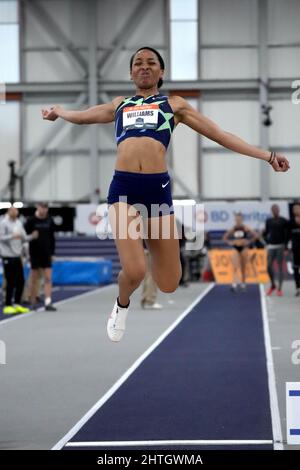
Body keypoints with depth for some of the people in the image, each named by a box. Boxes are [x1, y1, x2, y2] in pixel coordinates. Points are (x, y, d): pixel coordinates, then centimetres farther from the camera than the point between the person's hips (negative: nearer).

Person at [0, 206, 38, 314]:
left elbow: (23, 238, 14)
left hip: (17, 256, 7)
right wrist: (12, 236, -27)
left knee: (20, 281, 7)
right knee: (11, 282, -6)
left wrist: (32, 236, -4)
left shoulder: (19, 223, 12)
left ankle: (17, 304, 18)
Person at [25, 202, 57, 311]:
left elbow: (52, 237, 11)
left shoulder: (49, 221, 4)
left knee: (48, 278, -4)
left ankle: (48, 302, -6)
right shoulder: (31, 221, -6)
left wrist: (52, 252, 8)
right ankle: (33, 302, 16)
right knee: (34, 279, 6)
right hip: (35, 253, -3)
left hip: (46, 254, 3)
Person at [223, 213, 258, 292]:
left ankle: (243, 283, 21)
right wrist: (230, 243, -3)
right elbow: (225, 237, 11)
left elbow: (255, 235, -2)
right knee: (235, 268, -13)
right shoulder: (232, 229, 2)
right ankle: (234, 284, -23)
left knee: (243, 268, 8)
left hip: (243, 248, 0)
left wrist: (249, 241, -7)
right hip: (235, 249, 0)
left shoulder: (245, 228, -3)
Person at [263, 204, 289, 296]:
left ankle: (279, 288, 3)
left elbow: (287, 234, -2)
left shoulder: (284, 221, -1)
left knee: (280, 267, -1)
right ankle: (273, 285, 19)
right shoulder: (269, 221, 8)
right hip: (271, 246, 3)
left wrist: (285, 244, -11)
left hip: (280, 246, -3)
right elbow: (266, 232, 15)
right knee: (269, 266, -2)